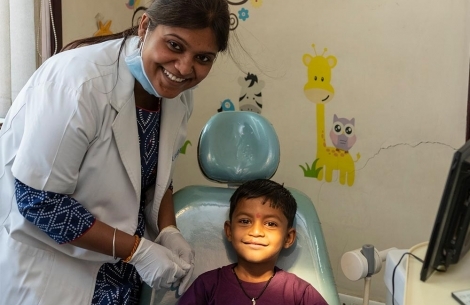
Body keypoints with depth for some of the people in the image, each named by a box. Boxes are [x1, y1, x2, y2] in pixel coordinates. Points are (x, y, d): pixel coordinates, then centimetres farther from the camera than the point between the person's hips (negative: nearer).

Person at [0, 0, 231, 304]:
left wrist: (168, 231, -10)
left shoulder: (179, 91, -8)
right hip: (41, 250, -5)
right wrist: (138, 250, -23)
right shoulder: (82, 81, -29)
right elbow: (39, 200, -26)